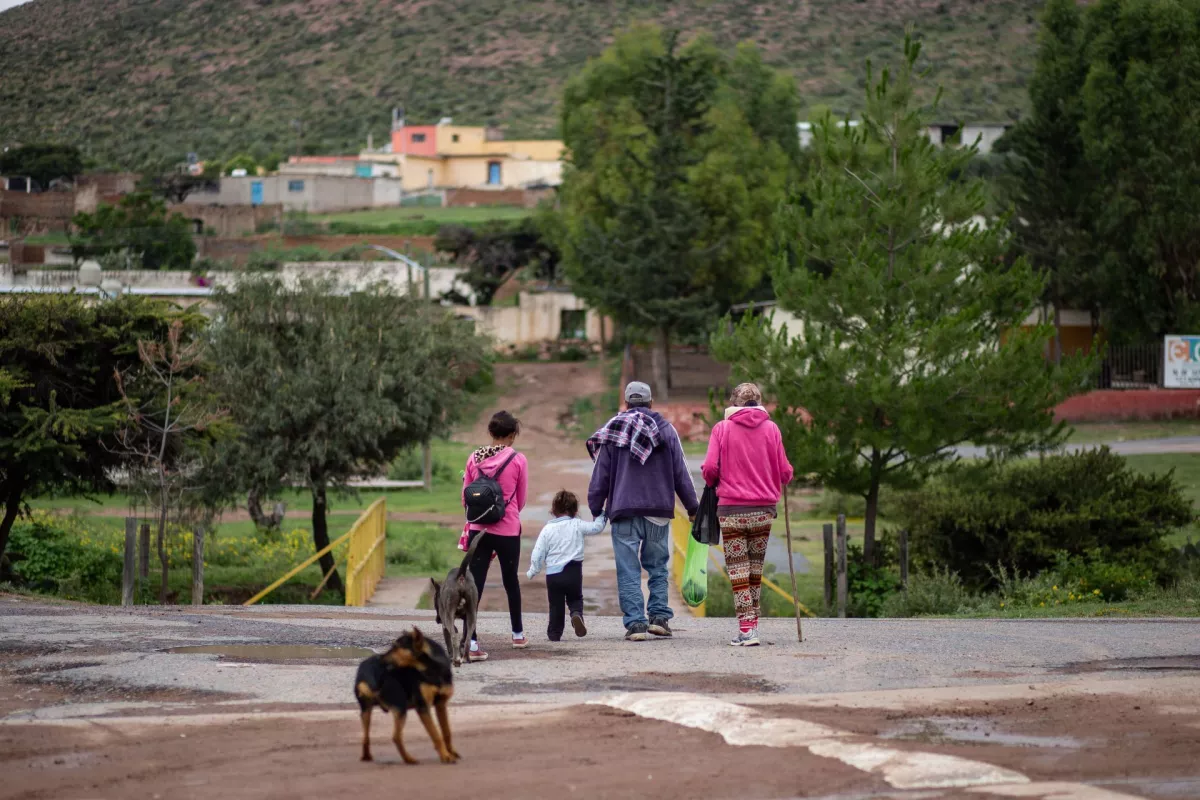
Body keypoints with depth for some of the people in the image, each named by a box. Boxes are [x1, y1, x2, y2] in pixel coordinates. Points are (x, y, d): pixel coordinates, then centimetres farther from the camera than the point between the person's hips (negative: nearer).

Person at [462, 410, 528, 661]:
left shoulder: (474, 459, 0)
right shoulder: (518, 460, -6)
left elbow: (465, 499, 7)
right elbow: (521, 500, 3)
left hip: (478, 529, 1)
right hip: (508, 530, -1)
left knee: (474, 584, -3)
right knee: (510, 580, 19)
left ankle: (471, 642, -17)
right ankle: (518, 634, 35)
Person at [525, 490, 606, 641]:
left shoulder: (548, 529, -2)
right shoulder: (577, 525, -3)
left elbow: (538, 553, -1)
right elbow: (597, 527, 9)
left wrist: (533, 571, 13)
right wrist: (602, 516, 29)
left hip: (553, 574, 0)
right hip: (573, 572, 0)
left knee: (556, 605, 10)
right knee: (575, 599, 17)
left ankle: (554, 633, 10)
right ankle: (576, 614, -14)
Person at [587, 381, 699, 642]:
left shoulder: (612, 432, 3)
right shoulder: (666, 430, 6)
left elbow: (600, 476, 4)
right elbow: (680, 474, 7)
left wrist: (595, 509, 11)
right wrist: (692, 507, 15)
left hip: (624, 512, -1)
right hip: (659, 512, 1)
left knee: (628, 571, -1)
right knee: (657, 566, 14)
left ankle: (635, 622, -8)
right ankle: (659, 615, 3)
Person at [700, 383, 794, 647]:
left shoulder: (722, 428, -1)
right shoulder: (771, 428, 3)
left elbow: (709, 469, -8)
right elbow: (785, 473, 1)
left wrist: (715, 482, 14)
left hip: (731, 509, -2)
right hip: (764, 509, 2)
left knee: (737, 570, 1)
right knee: (756, 569, 15)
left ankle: (746, 629, -7)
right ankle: (753, 625, 19)